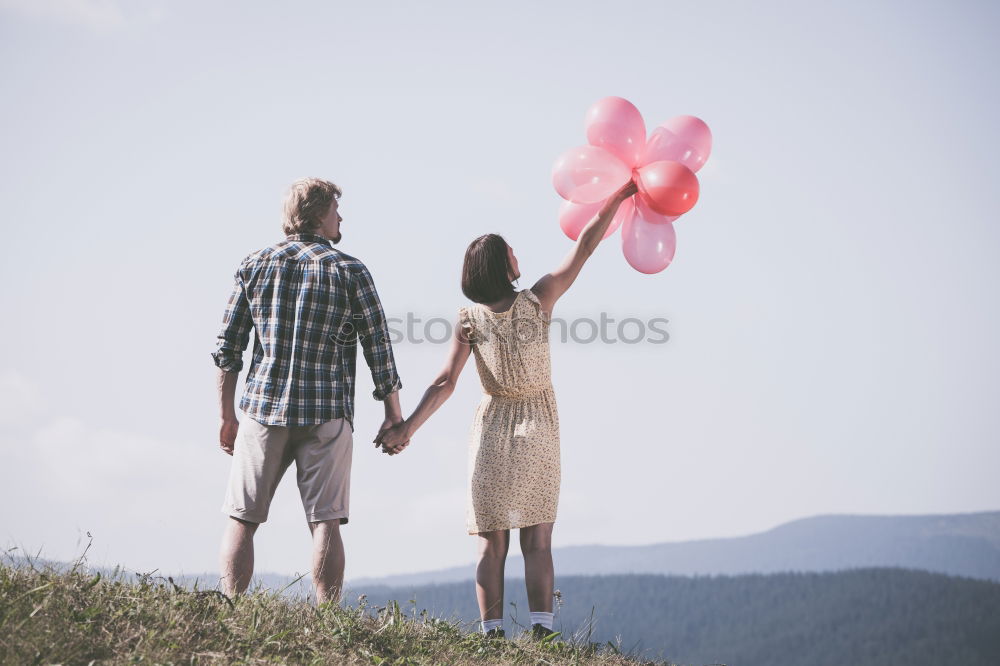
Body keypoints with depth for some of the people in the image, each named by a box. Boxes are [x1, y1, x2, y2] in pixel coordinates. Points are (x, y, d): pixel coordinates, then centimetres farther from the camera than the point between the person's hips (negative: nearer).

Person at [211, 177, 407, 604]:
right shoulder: (348, 270, 0)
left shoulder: (255, 265, 7)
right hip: (327, 415, -2)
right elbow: (378, 349, -1)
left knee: (241, 520, 7)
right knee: (325, 523, -1)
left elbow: (228, 347, 6)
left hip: (263, 409, 2)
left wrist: (227, 416, 14)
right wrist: (394, 416, 8)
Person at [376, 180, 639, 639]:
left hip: (492, 432, 0)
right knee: (537, 541, 3)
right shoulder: (538, 301, -9)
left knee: (491, 545, 4)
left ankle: (493, 636, 0)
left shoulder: (469, 320, -8)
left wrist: (407, 428, -8)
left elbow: (445, 382, -12)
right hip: (539, 431, 0)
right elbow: (584, 247, -3)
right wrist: (620, 195, 5)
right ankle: (541, 633, -6)